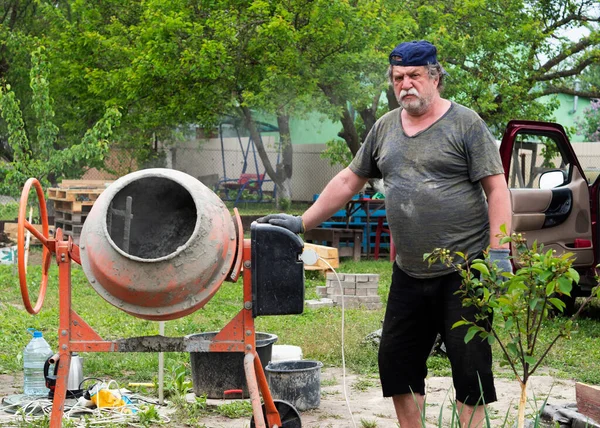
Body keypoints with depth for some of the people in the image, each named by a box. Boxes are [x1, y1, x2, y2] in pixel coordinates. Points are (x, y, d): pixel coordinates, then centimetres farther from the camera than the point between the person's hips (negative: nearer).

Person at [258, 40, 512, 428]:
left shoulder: (466, 123, -5)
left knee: (470, 365, -3)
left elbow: (497, 189, -9)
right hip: (409, 274, 6)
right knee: (397, 362, 10)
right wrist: (301, 223, 15)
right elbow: (348, 181, 18)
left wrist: (499, 253, -16)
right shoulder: (385, 128, 12)